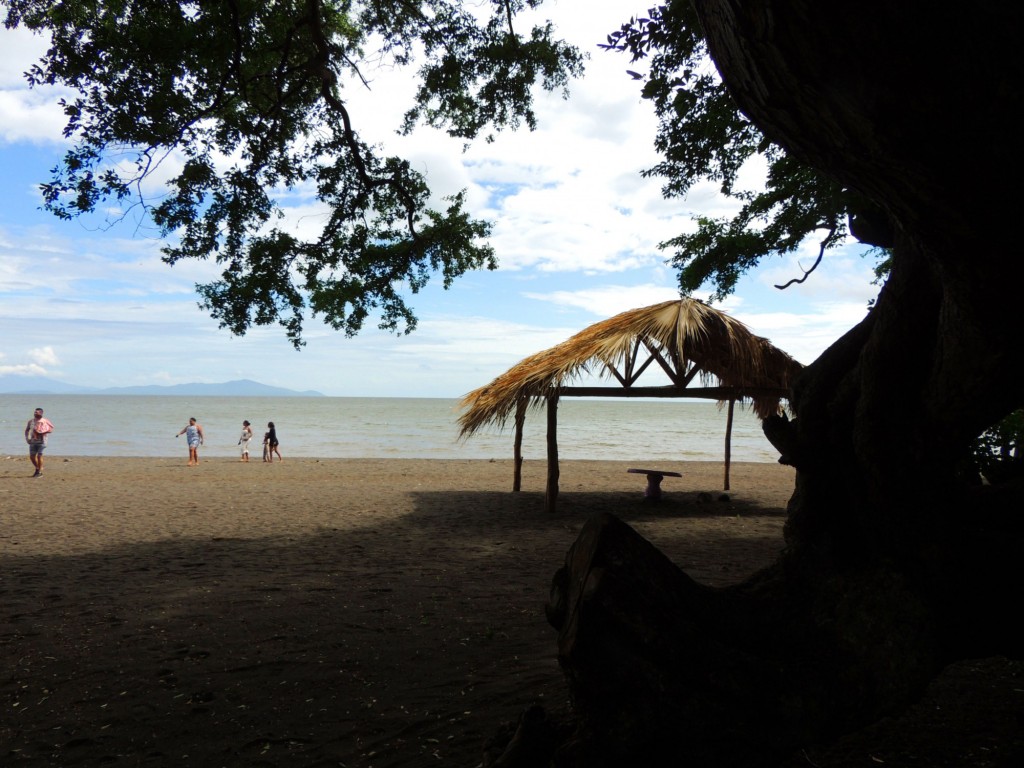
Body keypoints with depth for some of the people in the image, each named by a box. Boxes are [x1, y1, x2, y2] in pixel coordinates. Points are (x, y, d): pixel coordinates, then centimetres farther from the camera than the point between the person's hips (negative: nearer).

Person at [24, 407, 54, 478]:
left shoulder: (44, 421, -6)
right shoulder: (31, 421, 7)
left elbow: (50, 429, -8)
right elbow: (27, 430, 17)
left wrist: (41, 434, -17)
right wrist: (27, 438, 5)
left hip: (41, 441, -5)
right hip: (33, 441, 5)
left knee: (39, 456, -8)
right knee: (32, 456, 5)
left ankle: (40, 472, 1)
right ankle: (37, 469, 28)